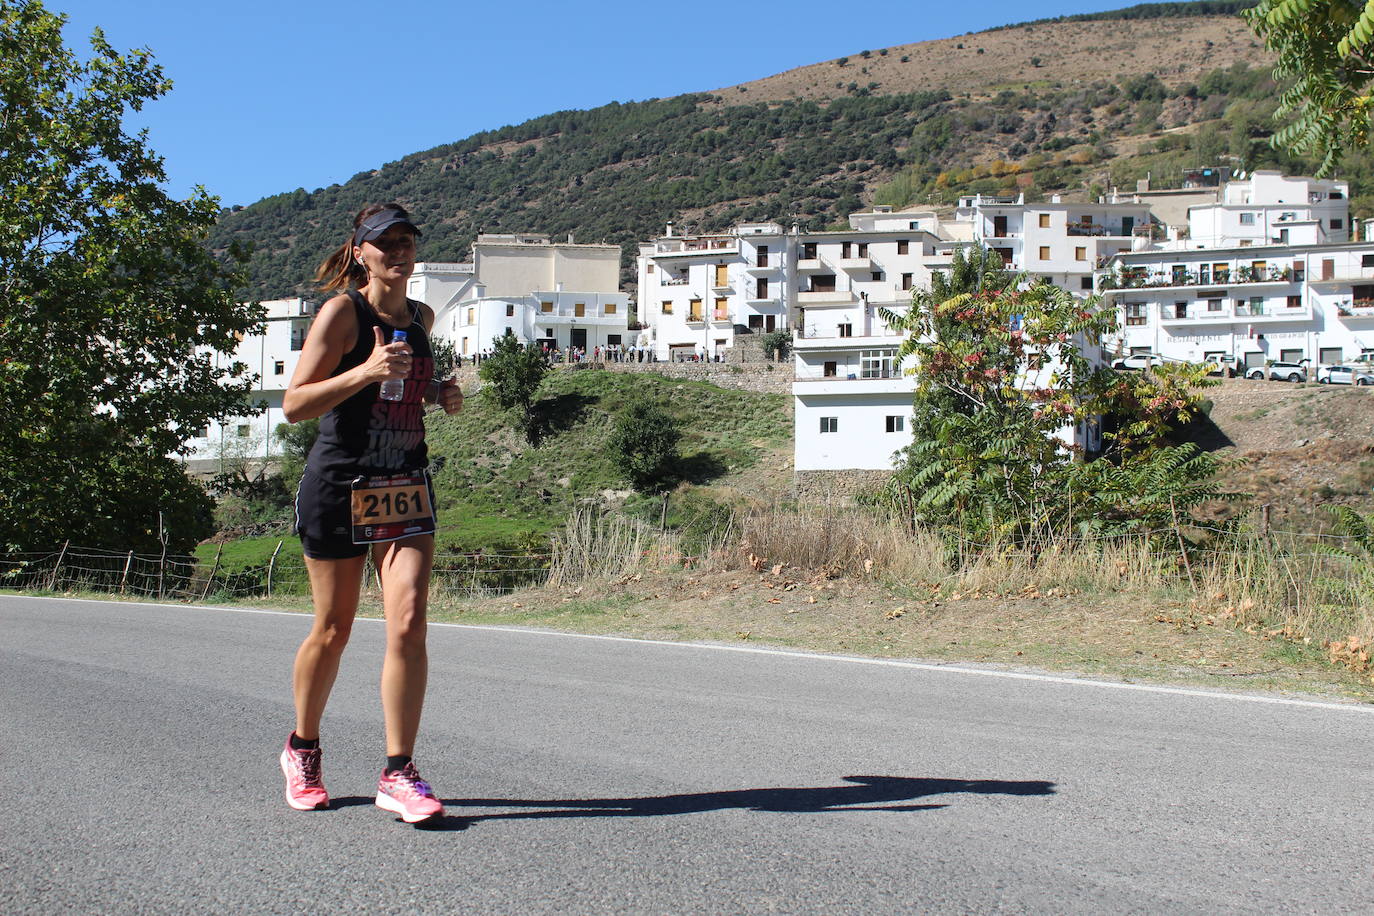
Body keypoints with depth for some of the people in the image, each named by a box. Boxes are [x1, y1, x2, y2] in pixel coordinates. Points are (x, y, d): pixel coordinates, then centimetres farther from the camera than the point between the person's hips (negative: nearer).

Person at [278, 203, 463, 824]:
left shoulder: (420, 316, 11)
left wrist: (441, 394, 7)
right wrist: (364, 372, -26)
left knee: (408, 624, -10)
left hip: (407, 487, 4)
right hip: (339, 486, -4)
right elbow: (294, 404, -13)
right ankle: (302, 750, 31)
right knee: (333, 630, 7)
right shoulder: (343, 311, -8)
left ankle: (398, 774, -3)